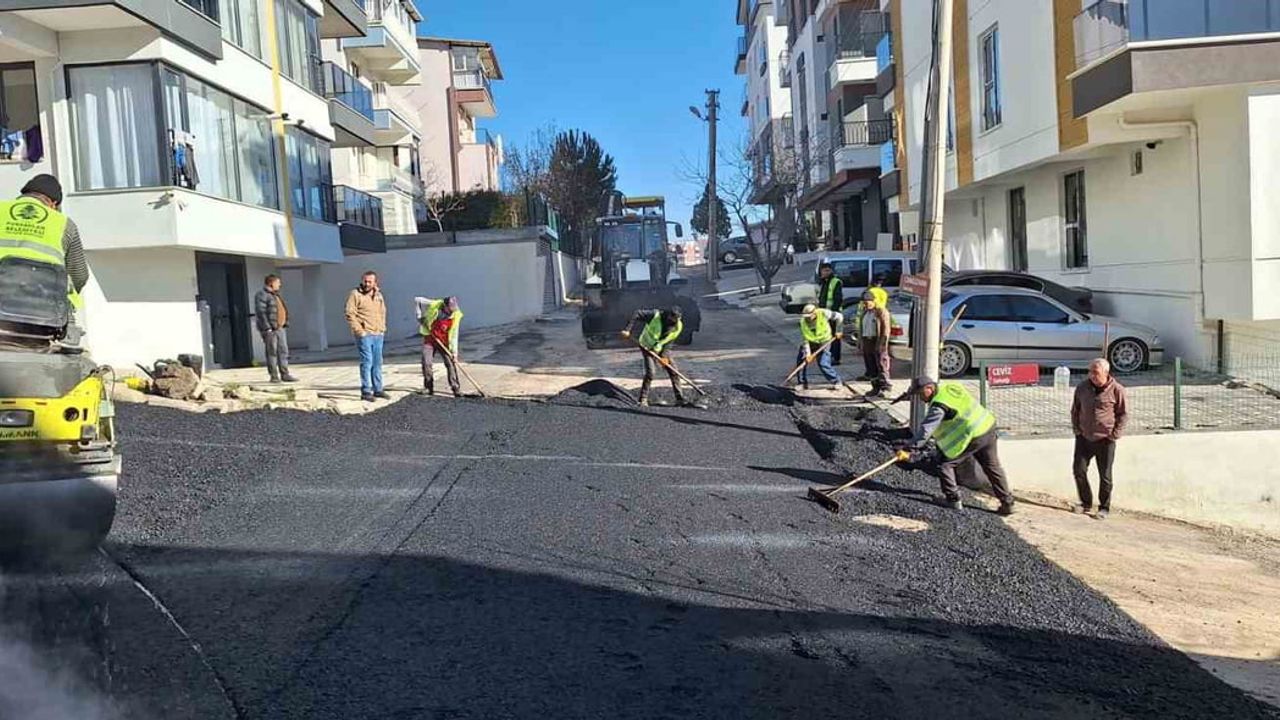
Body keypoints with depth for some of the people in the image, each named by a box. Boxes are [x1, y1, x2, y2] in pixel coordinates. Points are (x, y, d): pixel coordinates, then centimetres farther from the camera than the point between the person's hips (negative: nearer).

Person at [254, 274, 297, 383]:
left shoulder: (276, 295, 20)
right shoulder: (261, 295, -8)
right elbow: (260, 313, -16)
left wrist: (285, 324, 14)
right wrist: (268, 328, -20)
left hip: (280, 328, 8)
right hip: (269, 329, -8)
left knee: (283, 351, 5)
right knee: (272, 352, -4)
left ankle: (285, 375, 7)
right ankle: (274, 376, 0)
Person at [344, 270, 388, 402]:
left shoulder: (379, 295, 14)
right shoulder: (355, 294, -5)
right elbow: (350, 314, -10)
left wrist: (383, 328, 13)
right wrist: (359, 330, -15)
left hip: (378, 335, 6)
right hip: (364, 334, -6)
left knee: (377, 362, 11)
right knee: (367, 361, -9)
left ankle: (378, 389, 19)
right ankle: (366, 391, -5)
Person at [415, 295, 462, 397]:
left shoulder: (456, 316, -14)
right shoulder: (433, 305, -17)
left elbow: (454, 335, -10)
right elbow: (417, 300, -2)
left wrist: (454, 352, -14)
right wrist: (420, 316, -6)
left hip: (444, 342, 0)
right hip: (429, 339, 0)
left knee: (451, 363, -8)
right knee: (426, 363, -8)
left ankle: (456, 389, -3)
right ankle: (429, 388, 6)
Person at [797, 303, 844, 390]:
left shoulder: (823, 313, -25)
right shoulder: (803, 322, -18)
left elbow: (839, 317, -10)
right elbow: (805, 339, -17)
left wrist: (838, 331, -5)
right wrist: (807, 353, -23)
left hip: (823, 343, -3)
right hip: (810, 342, 3)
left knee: (823, 365, -12)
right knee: (801, 360, -5)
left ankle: (838, 381, 7)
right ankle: (803, 383, 10)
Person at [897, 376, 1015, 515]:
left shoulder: (939, 405, -20)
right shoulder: (949, 385, 4)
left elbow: (926, 430, -27)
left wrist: (909, 448, -27)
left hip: (972, 437, -9)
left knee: (945, 464, 5)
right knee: (992, 467, 20)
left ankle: (953, 500, 12)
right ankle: (1007, 503, 27)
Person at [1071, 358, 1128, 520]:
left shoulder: (1117, 390, -10)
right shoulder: (1082, 388, 1)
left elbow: (1124, 414, -2)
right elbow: (1075, 409, 14)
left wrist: (1114, 435, -6)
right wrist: (1076, 429, 7)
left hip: (1105, 440, -4)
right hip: (1084, 438, 4)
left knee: (1105, 476, 5)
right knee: (1079, 470, 4)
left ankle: (1104, 508, 18)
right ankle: (1086, 503, 21)